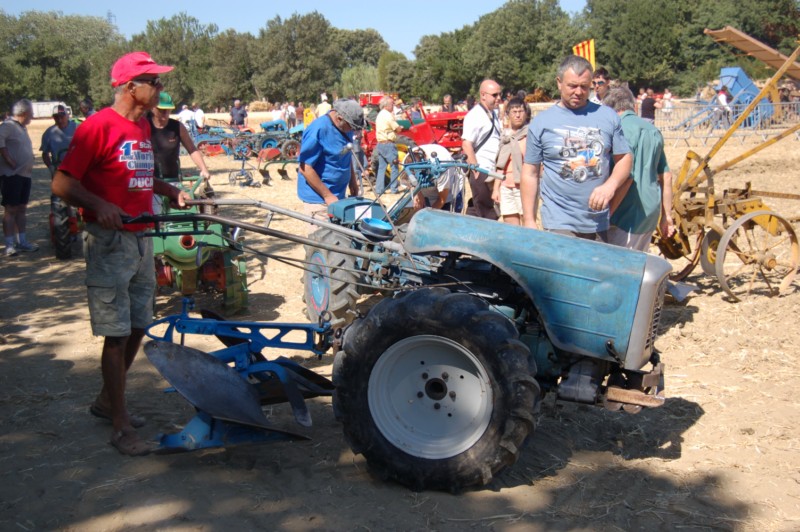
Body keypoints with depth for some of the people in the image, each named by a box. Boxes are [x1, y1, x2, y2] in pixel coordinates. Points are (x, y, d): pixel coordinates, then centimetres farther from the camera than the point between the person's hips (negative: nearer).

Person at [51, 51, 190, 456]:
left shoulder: (144, 126, 12)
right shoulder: (99, 125, -13)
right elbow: (62, 183, -15)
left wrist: (169, 190, 10)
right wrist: (98, 205, -30)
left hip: (141, 239, 8)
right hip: (109, 243, -8)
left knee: (138, 327, 14)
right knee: (117, 334, -3)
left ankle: (107, 401, 33)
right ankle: (120, 426, 8)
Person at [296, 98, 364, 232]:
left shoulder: (345, 126, 4)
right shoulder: (318, 130, -20)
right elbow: (305, 168, -20)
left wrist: (353, 181, 12)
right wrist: (327, 195, -19)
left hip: (339, 195, 8)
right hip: (318, 198, -8)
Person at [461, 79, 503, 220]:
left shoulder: (494, 113, 15)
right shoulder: (475, 115, -13)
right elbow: (466, 145, -20)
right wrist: (476, 171, -22)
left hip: (492, 171, 9)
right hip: (482, 172, -9)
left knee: (475, 211, 14)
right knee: (488, 216, -5)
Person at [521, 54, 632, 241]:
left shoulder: (608, 116, 8)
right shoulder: (541, 122, 2)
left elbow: (624, 158, 10)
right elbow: (530, 173, 4)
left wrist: (610, 185, -11)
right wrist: (529, 221, 0)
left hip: (600, 224, 3)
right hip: (559, 224, -3)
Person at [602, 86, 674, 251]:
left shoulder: (623, 128, -12)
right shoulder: (652, 130, 14)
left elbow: (626, 177, -20)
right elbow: (666, 177, 16)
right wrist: (667, 215, 22)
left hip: (629, 216, -9)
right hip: (651, 213, 9)